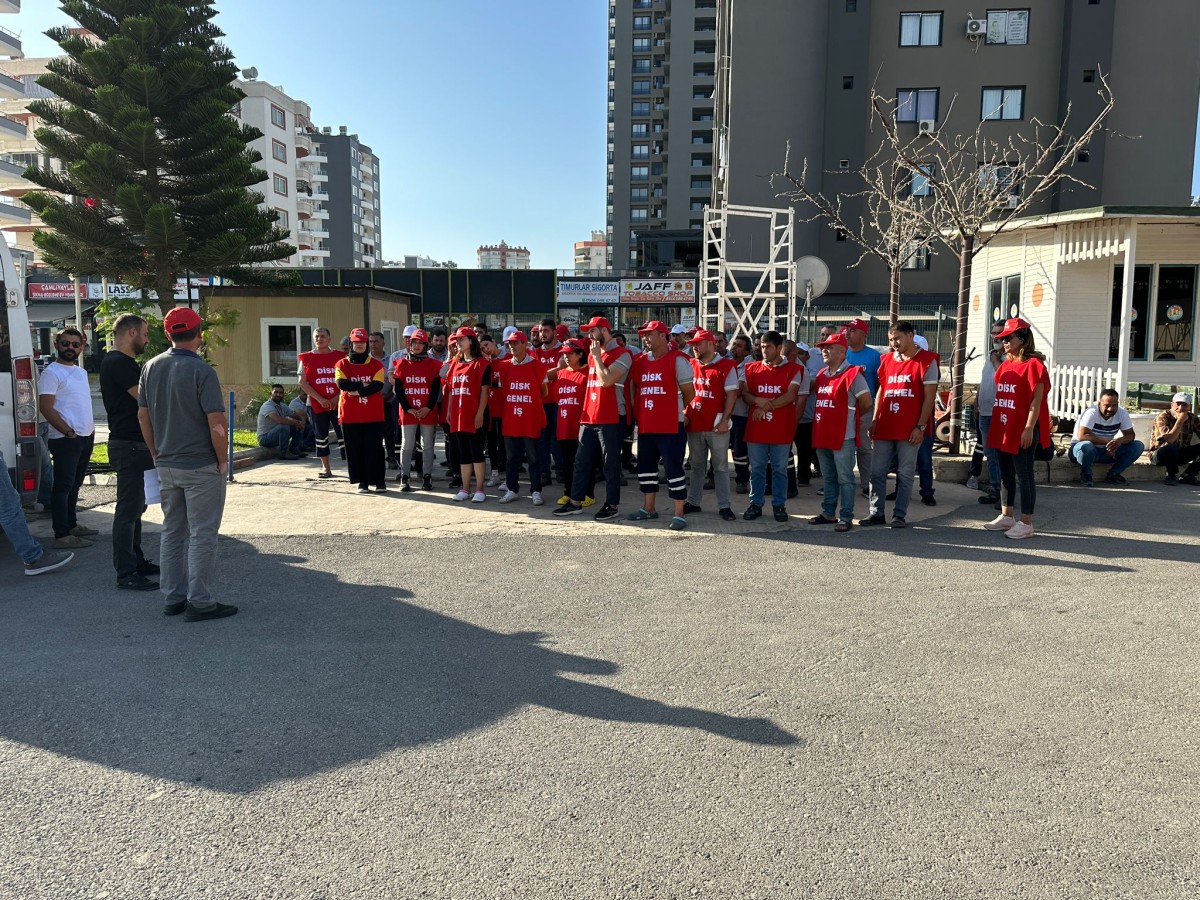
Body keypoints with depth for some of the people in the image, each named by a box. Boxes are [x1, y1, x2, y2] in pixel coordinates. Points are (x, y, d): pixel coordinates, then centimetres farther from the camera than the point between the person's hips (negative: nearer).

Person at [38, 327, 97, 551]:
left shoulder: (81, 372, 16)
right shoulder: (51, 372, -9)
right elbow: (46, 408, -16)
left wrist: (91, 430, 14)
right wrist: (69, 432, -18)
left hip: (86, 438, 8)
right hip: (65, 440, -8)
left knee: (75, 485, 16)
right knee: (63, 487, -6)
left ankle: (71, 525, 26)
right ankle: (62, 536, -5)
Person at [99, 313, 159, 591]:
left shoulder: (123, 362, 17)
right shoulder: (118, 362, -15)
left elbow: (142, 400, 21)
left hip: (135, 445, 11)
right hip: (129, 445, -11)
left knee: (135, 506, 17)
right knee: (128, 510, -7)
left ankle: (136, 561, 27)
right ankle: (126, 574, -3)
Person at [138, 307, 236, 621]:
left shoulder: (151, 368, 5)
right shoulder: (201, 371, -16)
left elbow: (143, 416, 11)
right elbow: (217, 423, -19)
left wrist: (157, 454, 18)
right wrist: (222, 460, -7)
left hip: (166, 465, 7)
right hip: (201, 466, -7)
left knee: (172, 532, 15)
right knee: (201, 534, 1)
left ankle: (173, 598, 22)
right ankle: (200, 602, 5)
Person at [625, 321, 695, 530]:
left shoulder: (677, 360, -7)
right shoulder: (640, 361, 11)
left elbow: (689, 392, -3)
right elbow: (633, 386, 24)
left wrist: (682, 414, 5)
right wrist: (636, 410, 15)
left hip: (671, 426, -7)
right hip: (646, 426, 7)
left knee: (674, 468, -5)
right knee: (646, 466, 15)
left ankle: (679, 514, 1)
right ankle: (649, 508, 29)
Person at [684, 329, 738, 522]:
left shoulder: (726, 366, -5)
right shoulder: (690, 365, 9)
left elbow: (732, 394, -8)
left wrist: (725, 420, -13)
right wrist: (684, 414, 8)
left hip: (717, 426, -4)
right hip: (694, 424, 4)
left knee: (720, 467, 3)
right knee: (696, 466, 13)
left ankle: (724, 506, 8)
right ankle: (693, 502, 22)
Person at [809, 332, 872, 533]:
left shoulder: (852, 374, -9)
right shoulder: (822, 375, 14)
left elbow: (866, 403, -8)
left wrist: (850, 418, 5)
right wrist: (825, 418, 14)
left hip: (843, 437, -8)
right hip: (822, 436, 8)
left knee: (845, 478, -1)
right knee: (828, 478, 16)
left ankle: (846, 517, 5)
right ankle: (829, 513, 25)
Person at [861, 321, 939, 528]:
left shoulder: (926, 361, -3)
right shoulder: (887, 360, 13)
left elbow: (929, 397, -6)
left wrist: (920, 426, -12)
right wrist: (875, 420, 11)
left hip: (910, 430, -5)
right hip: (884, 427, 5)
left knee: (905, 474, 3)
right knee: (877, 472, 5)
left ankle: (900, 515, 12)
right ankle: (876, 513, 14)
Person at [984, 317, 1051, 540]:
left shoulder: (1033, 364, -11)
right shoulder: (1005, 365, 13)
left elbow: (1037, 400, -15)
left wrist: (1029, 429, -19)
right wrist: (996, 426, 15)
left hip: (1023, 430, -8)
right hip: (1004, 429, 8)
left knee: (1024, 476, -3)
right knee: (1006, 474, 14)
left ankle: (1026, 523, 4)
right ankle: (1006, 517, 25)